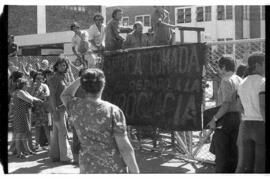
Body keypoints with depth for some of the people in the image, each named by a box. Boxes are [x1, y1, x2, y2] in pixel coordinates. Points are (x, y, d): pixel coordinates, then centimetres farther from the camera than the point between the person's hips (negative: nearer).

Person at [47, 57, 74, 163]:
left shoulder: (63, 77, 15)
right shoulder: (54, 78, -11)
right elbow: (52, 95, -16)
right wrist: (55, 110, -22)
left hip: (62, 108, 8)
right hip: (57, 108, -8)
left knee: (56, 132, 11)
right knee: (62, 132, -7)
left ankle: (54, 156, 16)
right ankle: (65, 157, -4)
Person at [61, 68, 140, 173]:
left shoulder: (77, 106, -6)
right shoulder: (113, 111, -18)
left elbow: (65, 96, 21)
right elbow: (124, 147, -18)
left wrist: (81, 79, 12)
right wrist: (135, 175, -11)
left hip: (89, 169, 4)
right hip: (113, 169, -4)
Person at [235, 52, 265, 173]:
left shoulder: (242, 85, 12)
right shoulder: (263, 82, -11)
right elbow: (263, 107, -20)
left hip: (245, 126, 6)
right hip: (262, 127, -6)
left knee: (244, 167, 7)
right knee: (261, 167, 1)